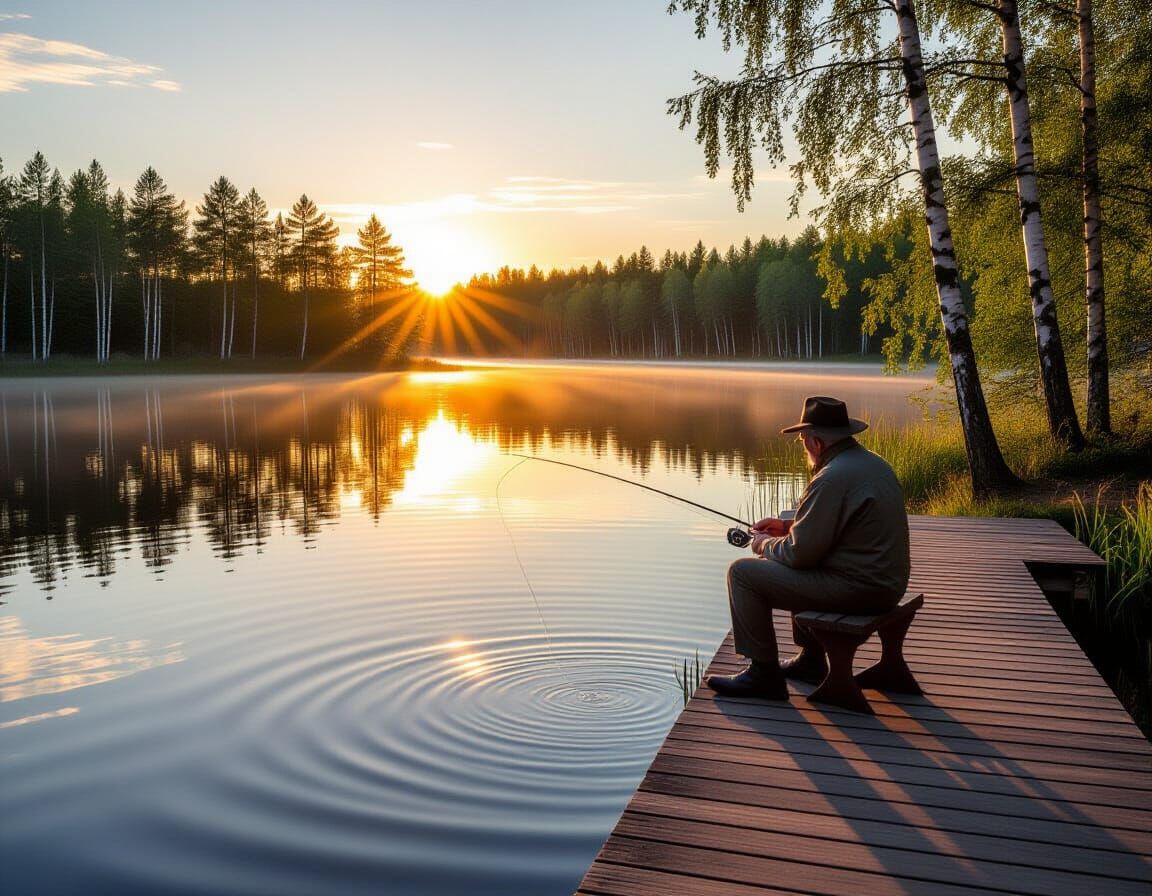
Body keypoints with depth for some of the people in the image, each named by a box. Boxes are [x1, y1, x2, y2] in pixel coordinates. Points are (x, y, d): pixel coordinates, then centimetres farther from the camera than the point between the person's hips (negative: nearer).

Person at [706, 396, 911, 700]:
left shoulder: (831, 479, -21)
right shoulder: (875, 463, 9)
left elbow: (800, 552, -18)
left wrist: (763, 544, 1)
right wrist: (789, 526, 17)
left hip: (856, 588, -10)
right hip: (887, 582, 10)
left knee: (743, 572, -6)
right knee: (800, 571, 33)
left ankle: (764, 673, 3)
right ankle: (811, 659, 35)